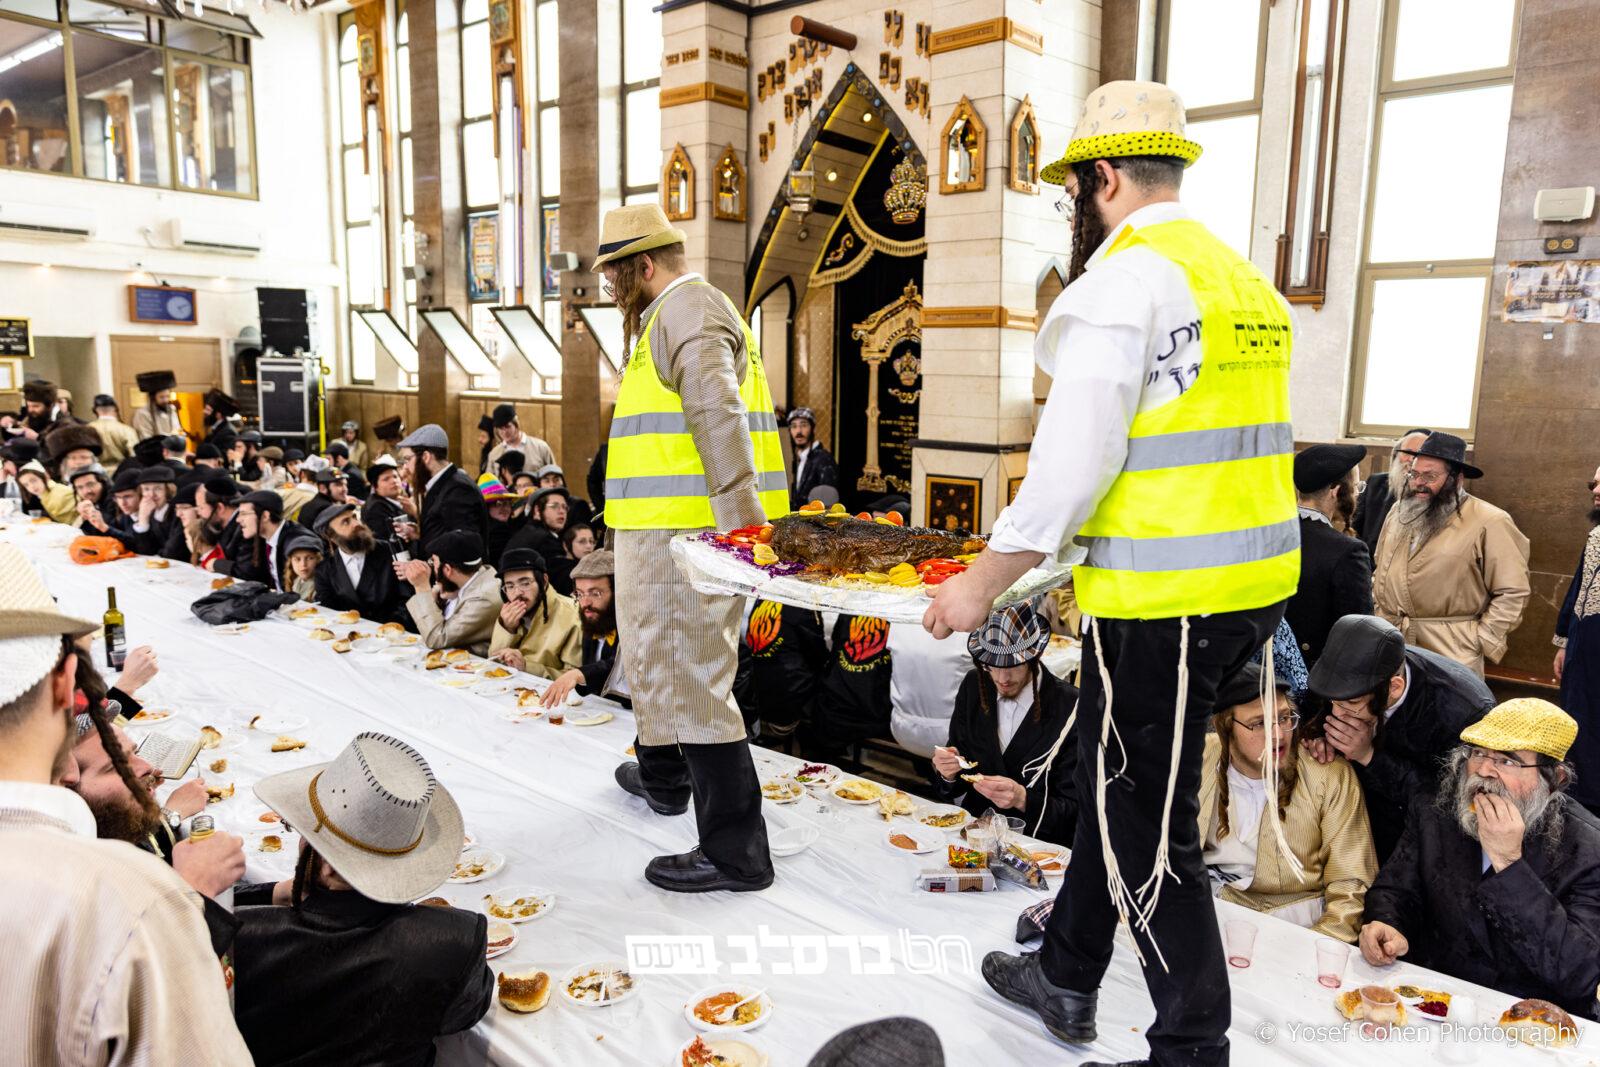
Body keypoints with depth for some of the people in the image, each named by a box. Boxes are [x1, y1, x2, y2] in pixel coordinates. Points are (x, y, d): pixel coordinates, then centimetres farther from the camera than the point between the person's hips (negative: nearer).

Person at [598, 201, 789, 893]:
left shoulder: (686, 310, -10)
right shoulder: (674, 314, 25)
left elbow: (719, 416, -23)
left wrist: (742, 522, -30)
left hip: (683, 530, -11)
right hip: (670, 526, 11)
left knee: (687, 678, -10)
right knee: (657, 652, 26)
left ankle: (735, 851, -4)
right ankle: (662, 775, 47)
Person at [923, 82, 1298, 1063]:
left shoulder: (1123, 279, -13)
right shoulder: (1249, 281, 15)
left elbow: (1076, 458, -18)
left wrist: (981, 584, -10)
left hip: (1163, 602, -10)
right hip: (1259, 584, 10)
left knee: (1151, 830, 6)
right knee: (1120, 779, 22)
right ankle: (1066, 978, 40)